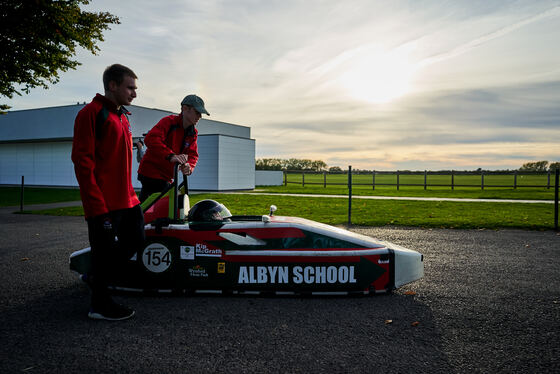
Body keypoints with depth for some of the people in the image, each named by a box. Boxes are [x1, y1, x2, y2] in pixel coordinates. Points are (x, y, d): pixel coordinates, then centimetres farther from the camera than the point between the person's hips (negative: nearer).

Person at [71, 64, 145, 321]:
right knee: (105, 250, 1)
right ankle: (99, 305, 19)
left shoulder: (122, 117, 18)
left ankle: (96, 277, 32)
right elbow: (82, 162, -16)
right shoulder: (92, 113, -9)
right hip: (104, 204, -9)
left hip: (126, 200, 9)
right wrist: (98, 208, -20)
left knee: (135, 240, 14)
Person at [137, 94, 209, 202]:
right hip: (151, 173, -8)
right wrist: (170, 156, -45)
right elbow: (151, 139, -31)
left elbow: (193, 154, 1)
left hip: (166, 177, 8)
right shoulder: (169, 121, -15)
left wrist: (189, 166, -24)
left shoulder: (193, 133, 8)